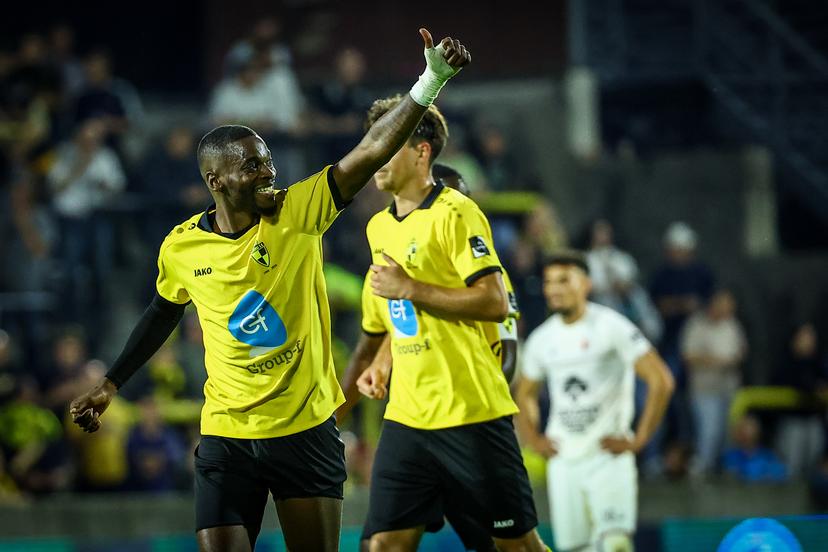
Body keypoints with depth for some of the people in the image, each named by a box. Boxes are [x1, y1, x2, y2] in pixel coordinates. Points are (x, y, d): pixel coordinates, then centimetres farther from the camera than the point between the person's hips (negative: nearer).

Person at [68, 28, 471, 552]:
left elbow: (374, 149, -18)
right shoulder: (180, 247, -3)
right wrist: (111, 384, 23)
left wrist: (432, 79, -30)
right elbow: (164, 313, 18)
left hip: (307, 429, 0)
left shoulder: (299, 213, -8)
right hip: (227, 438, 0)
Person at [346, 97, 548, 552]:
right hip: (406, 414, 7)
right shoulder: (379, 227, 15)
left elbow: (494, 303, -18)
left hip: (471, 412, -7)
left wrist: (408, 288, -17)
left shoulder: (455, 213, -9)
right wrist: (382, 366, 13)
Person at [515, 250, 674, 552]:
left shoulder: (610, 326, -7)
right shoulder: (541, 339, 10)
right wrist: (533, 439, 12)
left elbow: (661, 380, -10)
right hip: (563, 460, 5)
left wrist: (639, 439, -11)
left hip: (608, 455, -5)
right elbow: (524, 394, 27)